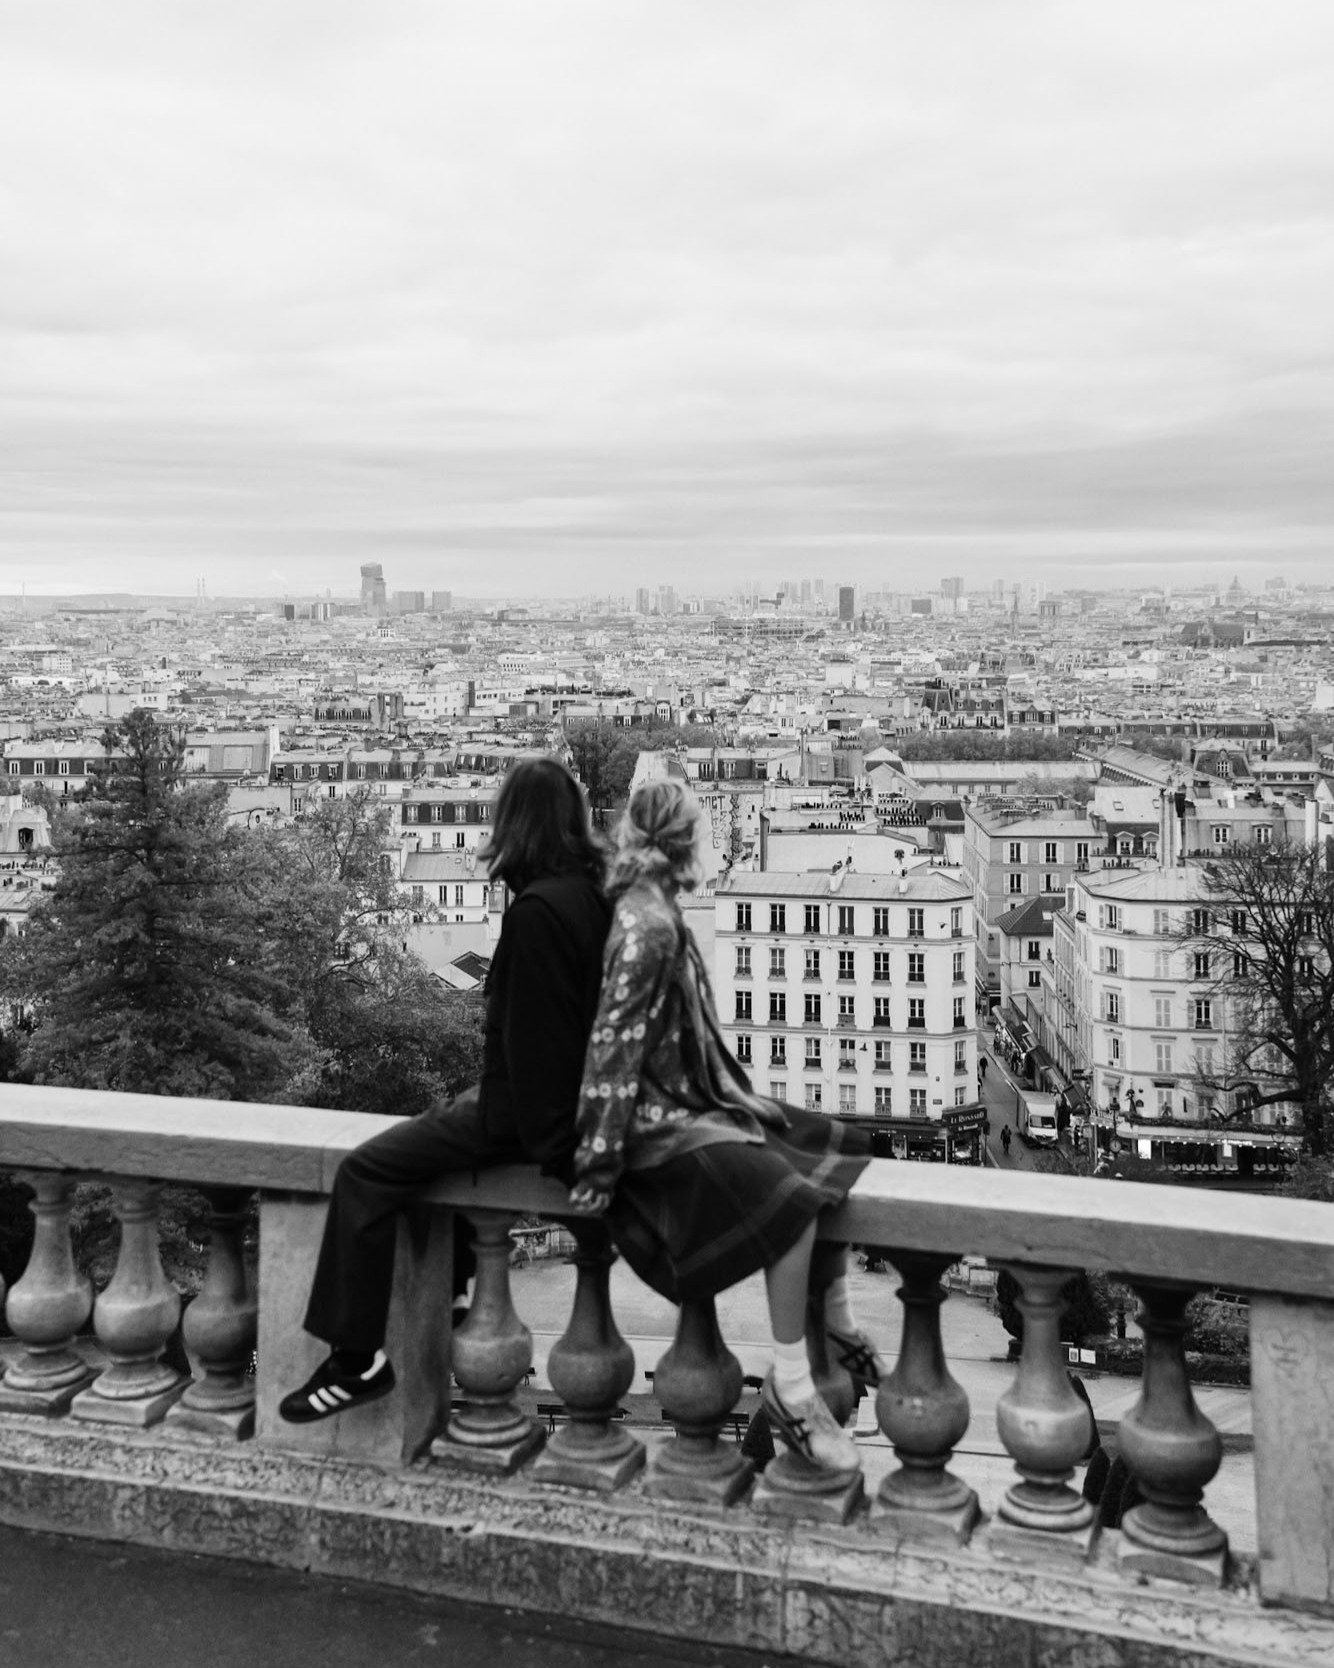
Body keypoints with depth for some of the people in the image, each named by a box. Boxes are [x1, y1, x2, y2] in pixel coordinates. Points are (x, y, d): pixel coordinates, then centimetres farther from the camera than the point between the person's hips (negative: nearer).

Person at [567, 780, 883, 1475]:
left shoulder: (655, 914, 8)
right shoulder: (645, 929, -21)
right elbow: (611, 1050, -22)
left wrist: (743, 1098, 20)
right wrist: (597, 1170, -20)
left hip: (693, 1102, 11)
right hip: (659, 1124, -11)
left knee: (835, 1152, 11)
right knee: (791, 1199, -27)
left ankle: (838, 1325, 20)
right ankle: (789, 1386, -15)